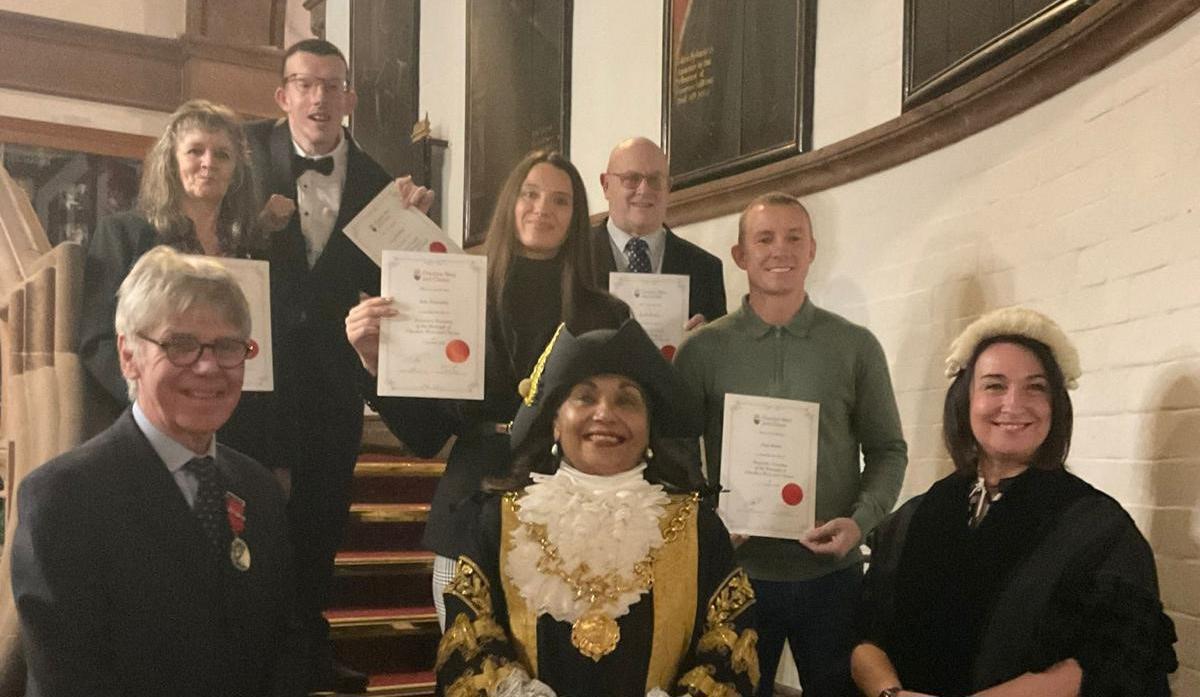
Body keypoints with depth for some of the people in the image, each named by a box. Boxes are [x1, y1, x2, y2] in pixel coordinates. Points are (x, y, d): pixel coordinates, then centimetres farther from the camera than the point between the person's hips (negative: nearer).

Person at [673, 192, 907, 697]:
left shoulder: (857, 347, 2)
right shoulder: (703, 349, 0)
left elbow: (887, 449, 5)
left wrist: (862, 520, -11)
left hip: (832, 574, 1)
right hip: (734, 572, 0)